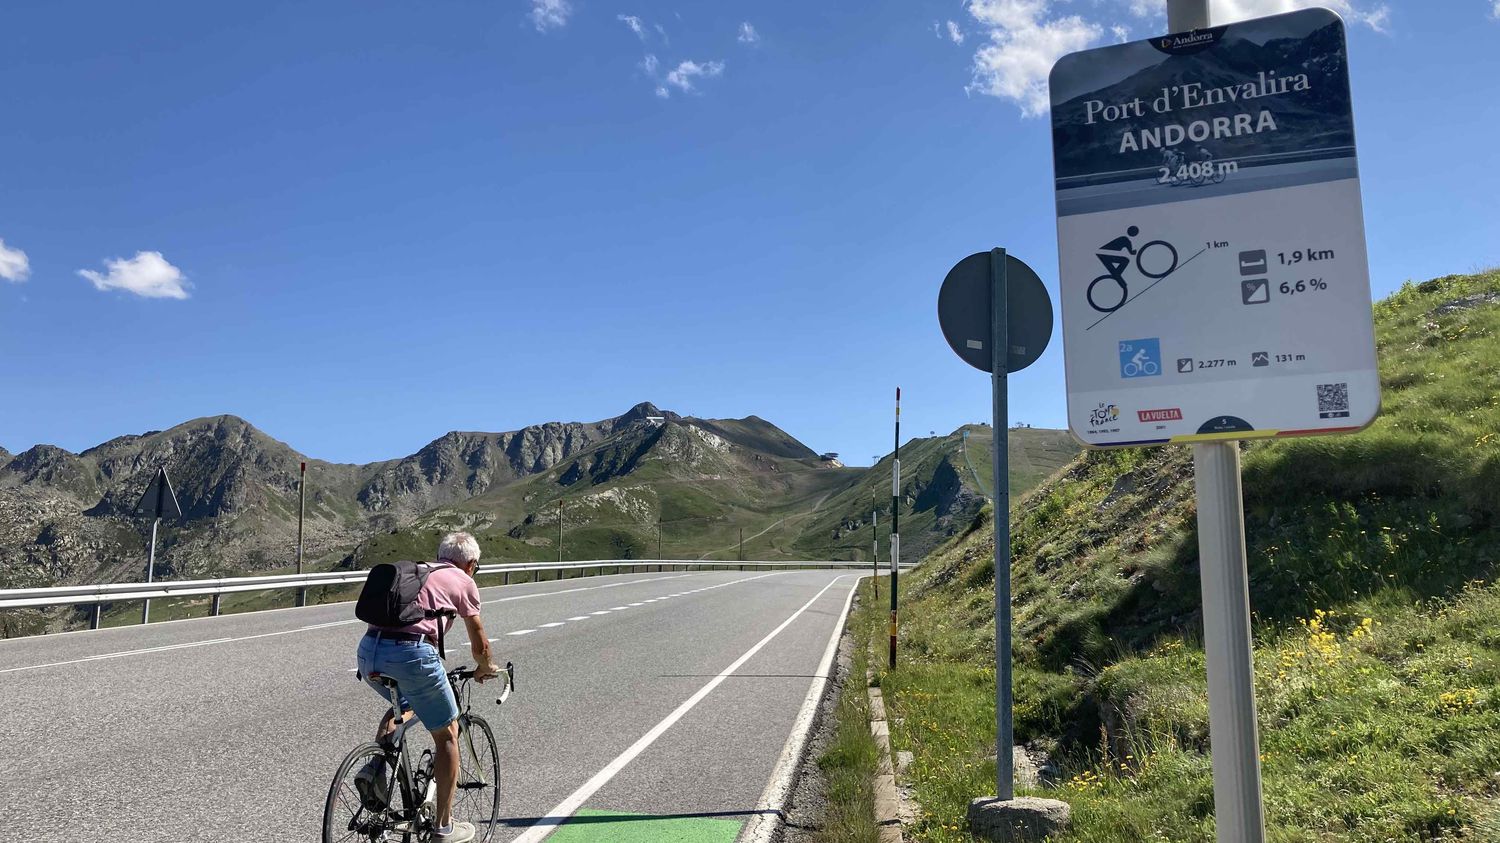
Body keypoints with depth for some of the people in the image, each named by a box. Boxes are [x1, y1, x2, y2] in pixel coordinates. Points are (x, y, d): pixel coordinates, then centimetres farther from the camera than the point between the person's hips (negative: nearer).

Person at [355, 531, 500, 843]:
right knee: (447, 734, 13)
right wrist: (485, 668, 39)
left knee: (405, 705, 36)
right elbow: (479, 645, 17)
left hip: (368, 652, 6)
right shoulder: (464, 582, 13)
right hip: (411, 653, -6)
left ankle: (374, 767, 14)